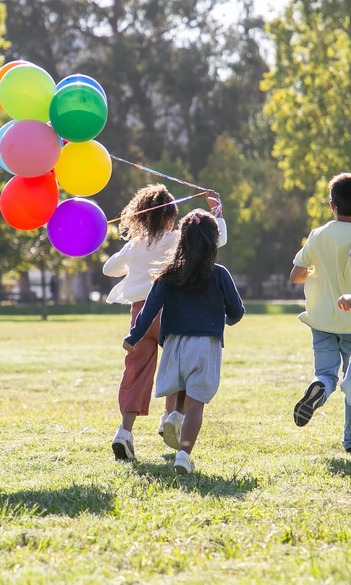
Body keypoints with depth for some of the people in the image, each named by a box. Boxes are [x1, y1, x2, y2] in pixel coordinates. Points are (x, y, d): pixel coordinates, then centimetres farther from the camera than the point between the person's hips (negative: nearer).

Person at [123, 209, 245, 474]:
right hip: (206, 344, -2)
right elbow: (237, 311, 4)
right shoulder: (219, 275, -3)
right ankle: (184, 453, -15)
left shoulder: (170, 275, 1)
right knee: (195, 402, -4)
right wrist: (228, 319, 27)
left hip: (175, 342, 2)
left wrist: (134, 337, -2)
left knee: (181, 396, 23)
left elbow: (151, 308, -5)